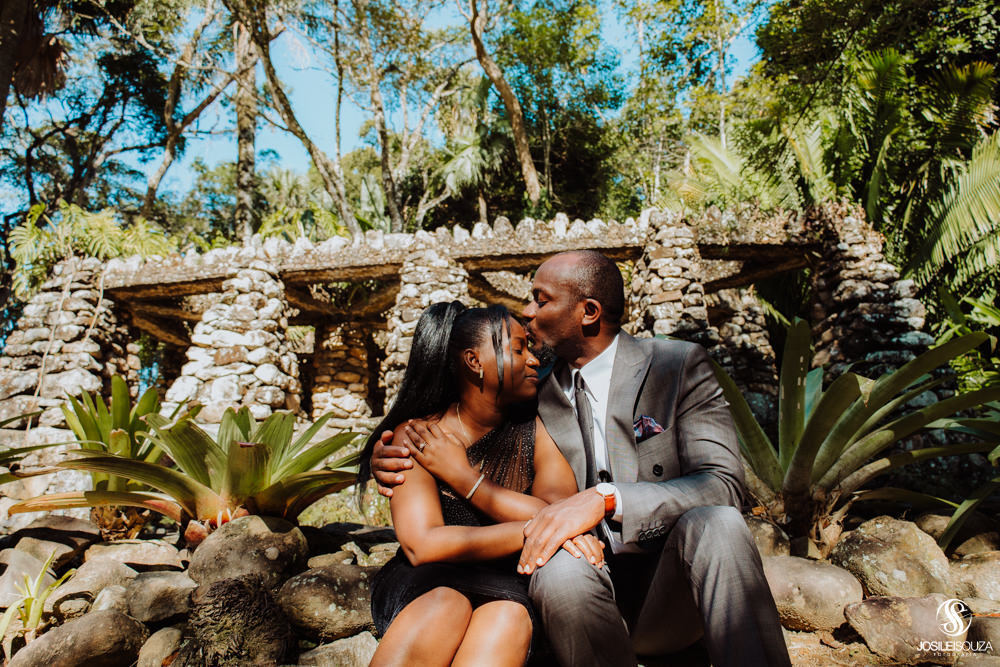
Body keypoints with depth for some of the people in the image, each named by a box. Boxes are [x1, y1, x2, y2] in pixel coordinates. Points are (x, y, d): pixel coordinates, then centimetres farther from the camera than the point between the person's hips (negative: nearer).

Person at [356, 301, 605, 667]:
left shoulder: (537, 432, 3)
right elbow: (423, 544, -16)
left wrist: (461, 477, -11)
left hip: (509, 589, 2)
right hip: (423, 590, -1)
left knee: (508, 618, -32)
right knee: (446, 608, -34)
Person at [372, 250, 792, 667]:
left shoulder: (679, 365, -2)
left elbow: (724, 485, -13)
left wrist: (605, 499, -27)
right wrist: (393, 465, -5)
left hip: (671, 600, -1)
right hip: (585, 588, 2)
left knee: (717, 523, -31)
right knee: (560, 569, -32)